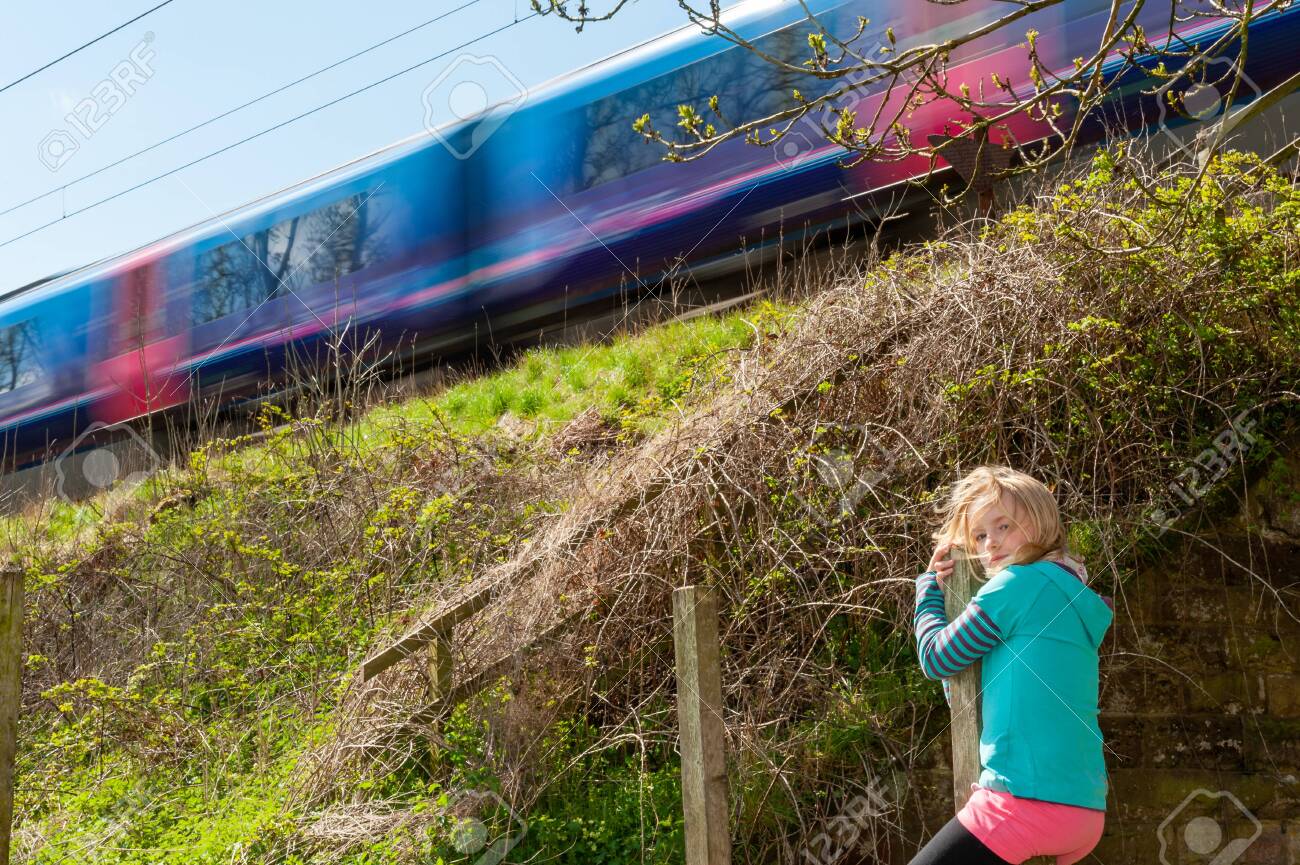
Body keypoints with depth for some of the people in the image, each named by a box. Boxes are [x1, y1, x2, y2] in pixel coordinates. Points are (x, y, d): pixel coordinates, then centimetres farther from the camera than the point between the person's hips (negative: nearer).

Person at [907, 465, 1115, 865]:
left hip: (1027, 801, -9)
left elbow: (937, 659, 1)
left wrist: (928, 588, 15)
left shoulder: (1018, 582, -6)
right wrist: (944, 587, 16)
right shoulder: (1074, 598, 20)